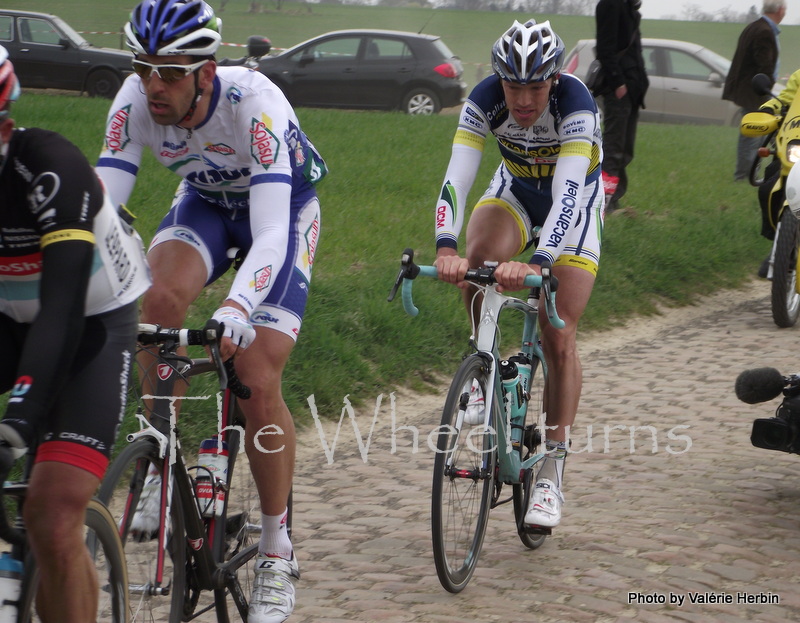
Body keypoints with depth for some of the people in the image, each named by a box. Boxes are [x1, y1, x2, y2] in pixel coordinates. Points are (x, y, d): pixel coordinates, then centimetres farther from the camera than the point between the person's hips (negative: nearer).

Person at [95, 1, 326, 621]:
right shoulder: (135, 101, -26)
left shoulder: (254, 102, -38)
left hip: (283, 209, -3)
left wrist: (236, 310, -62)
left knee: (258, 383, -14)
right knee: (159, 299, -30)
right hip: (205, 201, 4)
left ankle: (277, 552, 4)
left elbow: (271, 231, -45)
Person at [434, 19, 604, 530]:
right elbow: (457, 177, -36)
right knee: (478, 262, -33)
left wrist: (539, 262, -60)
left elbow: (566, 192, -45)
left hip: (575, 199, -2)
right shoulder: (485, 100, -27)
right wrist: (446, 248, -53)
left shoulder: (576, 104, -35)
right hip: (516, 188, 2)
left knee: (559, 339, -10)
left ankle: (552, 473, -2)